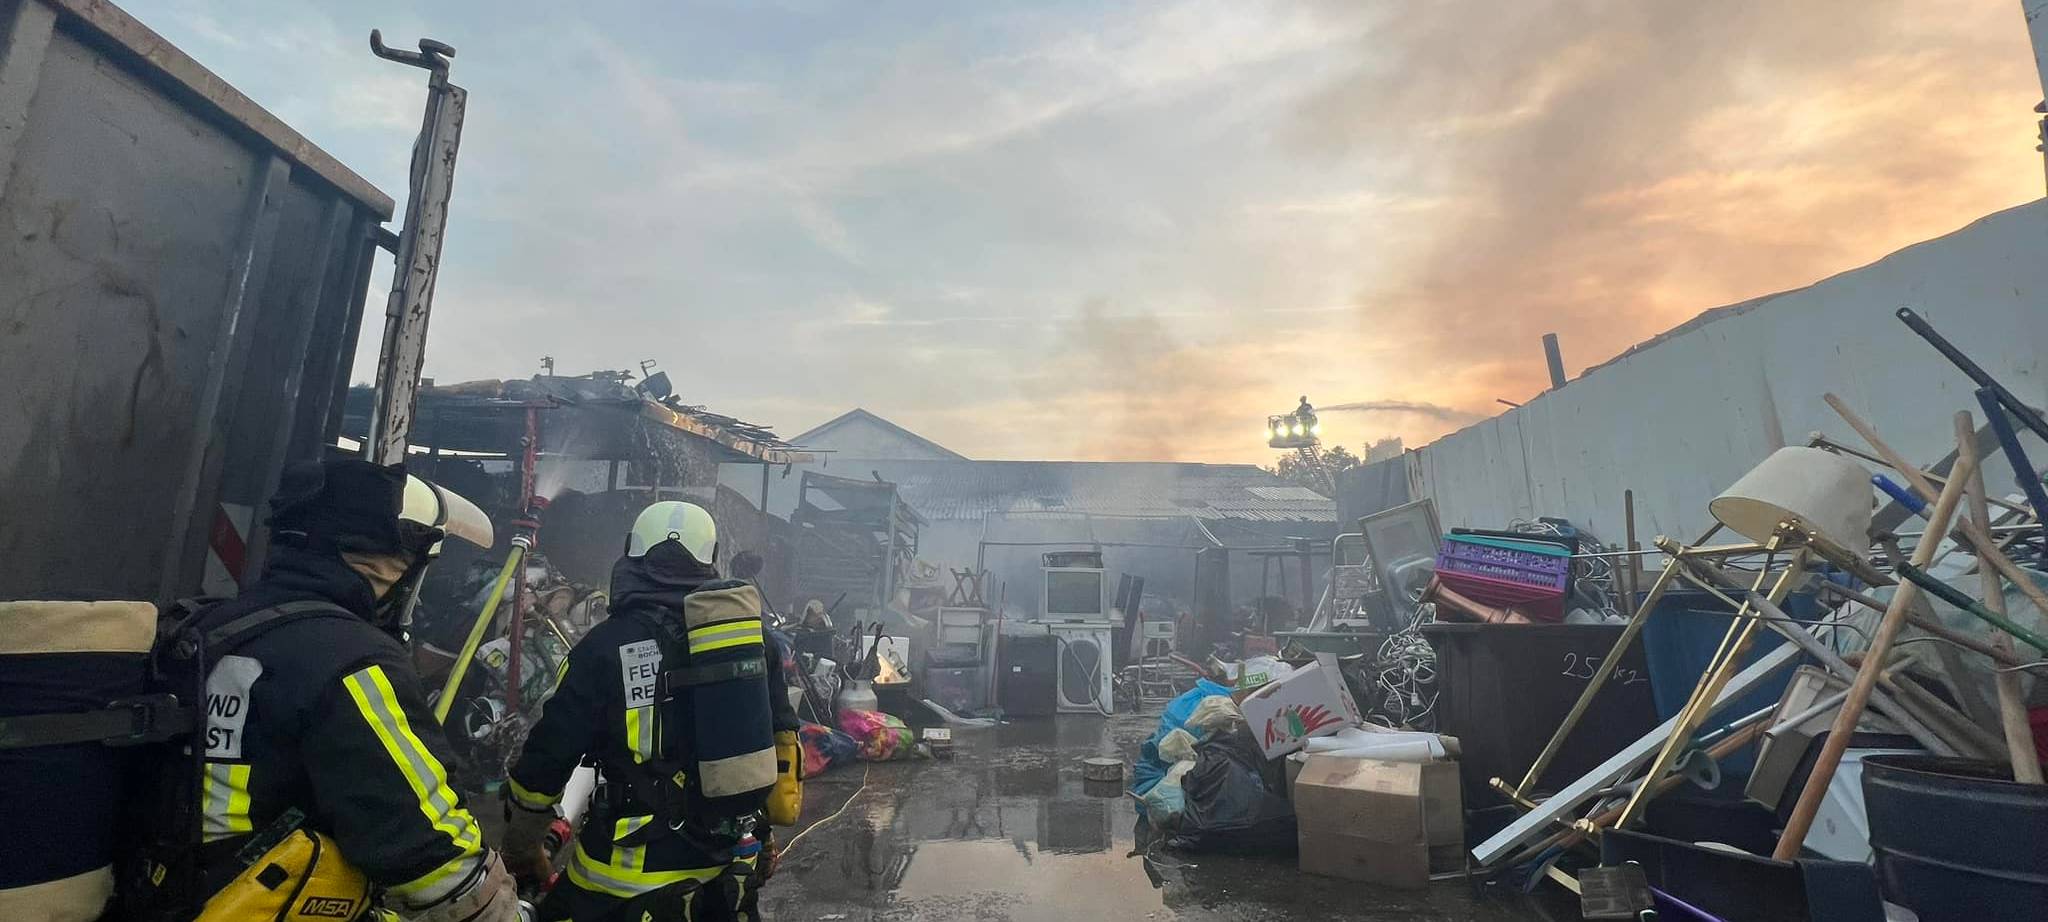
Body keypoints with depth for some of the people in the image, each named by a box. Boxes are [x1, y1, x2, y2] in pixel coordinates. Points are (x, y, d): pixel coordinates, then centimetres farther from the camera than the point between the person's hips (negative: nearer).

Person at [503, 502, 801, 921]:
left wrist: (521, 846, 15)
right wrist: (766, 830, 21)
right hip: (735, 854, 5)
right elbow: (781, 738, 8)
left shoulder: (606, 646, -10)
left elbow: (547, 758, -4)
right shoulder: (756, 632, 1)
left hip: (643, 867, -4)